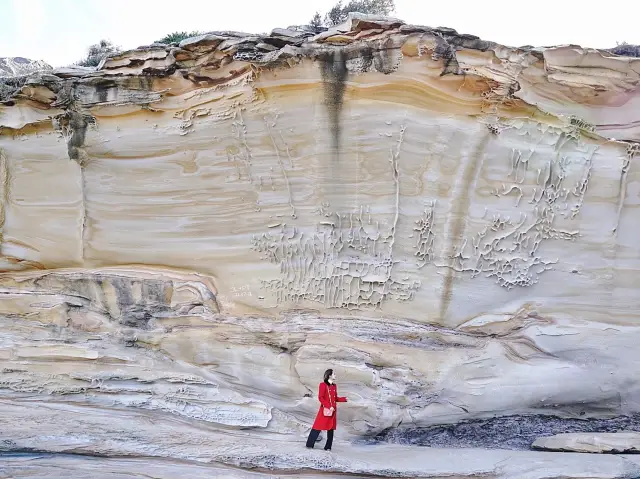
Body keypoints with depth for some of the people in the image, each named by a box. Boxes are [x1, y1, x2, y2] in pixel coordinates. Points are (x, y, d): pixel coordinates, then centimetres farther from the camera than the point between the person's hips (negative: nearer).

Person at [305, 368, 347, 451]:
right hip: (325, 410, -7)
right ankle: (310, 445, 3)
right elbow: (320, 398, -13)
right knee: (318, 427, -5)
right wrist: (329, 406, -18)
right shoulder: (323, 385, -9)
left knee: (331, 429, 7)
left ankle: (328, 447, 14)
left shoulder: (334, 386, 11)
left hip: (333, 410, 7)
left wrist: (344, 399, 5)